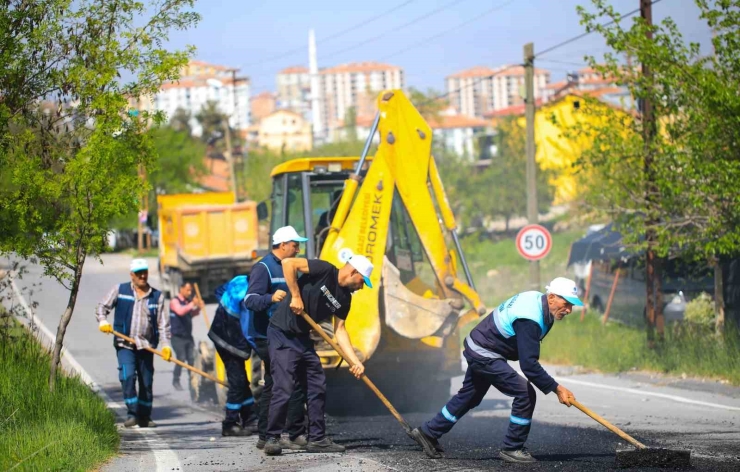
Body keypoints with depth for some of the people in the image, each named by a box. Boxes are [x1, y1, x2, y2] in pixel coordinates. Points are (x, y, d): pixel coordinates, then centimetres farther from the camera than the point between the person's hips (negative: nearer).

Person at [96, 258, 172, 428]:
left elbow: (163, 323, 6)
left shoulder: (157, 296, 8)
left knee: (147, 382, 6)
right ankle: (132, 414, -12)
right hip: (125, 345, -2)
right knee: (128, 377, -18)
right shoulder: (120, 290, 4)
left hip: (147, 346, 2)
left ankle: (144, 417, 18)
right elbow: (102, 307, 9)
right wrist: (103, 321, -12)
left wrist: (166, 345, -5)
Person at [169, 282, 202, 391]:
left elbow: (192, 314, 24)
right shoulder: (175, 301, -7)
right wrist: (192, 305, -30)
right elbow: (180, 311, -26)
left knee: (191, 359, 0)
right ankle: (176, 381, 2)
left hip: (188, 336, 6)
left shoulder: (188, 301, 12)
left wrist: (198, 308, 5)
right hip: (178, 336, -6)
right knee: (181, 358, -9)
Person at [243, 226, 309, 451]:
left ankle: (265, 436, 13)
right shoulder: (263, 268, -12)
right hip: (269, 337, -9)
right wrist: (271, 298, -40)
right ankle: (296, 434, -9)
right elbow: (250, 300, -24)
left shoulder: (285, 268, 17)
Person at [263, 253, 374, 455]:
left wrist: (355, 362, 0)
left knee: (317, 388, 8)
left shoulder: (345, 298, 8)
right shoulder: (325, 271, -15)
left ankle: (317, 439, 16)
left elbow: (340, 330, 8)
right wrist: (296, 296, -22)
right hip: (282, 334, -9)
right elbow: (288, 263, -22)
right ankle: (272, 438, -2)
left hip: (303, 339, 9)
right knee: (283, 389, -12)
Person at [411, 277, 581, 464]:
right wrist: (556, 389, -32)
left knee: (470, 396, 24)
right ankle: (512, 448, -2)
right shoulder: (530, 320, -32)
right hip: (485, 356, -10)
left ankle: (428, 432, 37)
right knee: (525, 394, -13)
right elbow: (529, 365, -34)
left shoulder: (536, 298, -2)